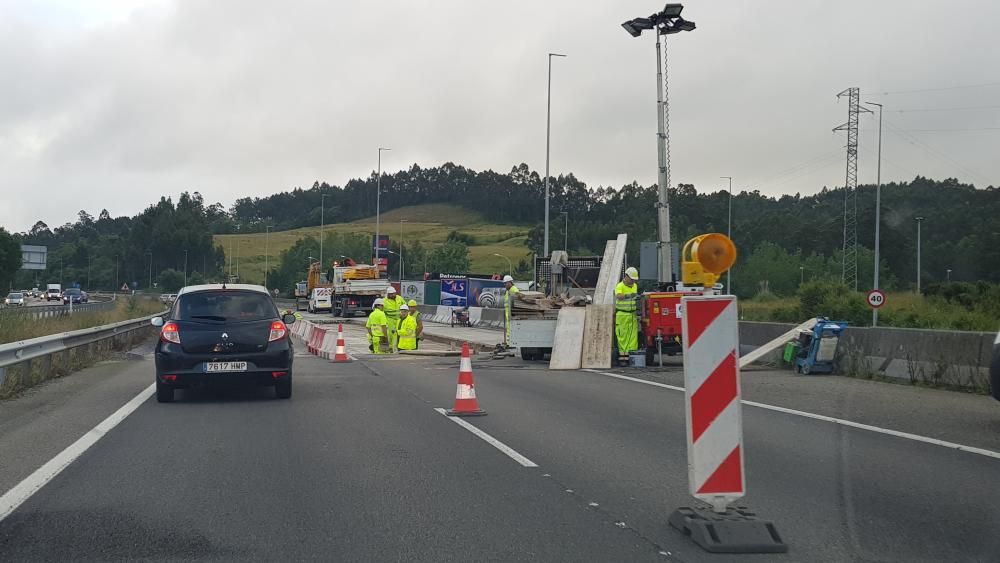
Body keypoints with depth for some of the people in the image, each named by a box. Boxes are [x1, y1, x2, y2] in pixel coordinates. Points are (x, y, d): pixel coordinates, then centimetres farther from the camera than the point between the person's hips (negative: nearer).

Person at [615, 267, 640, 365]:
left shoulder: (635, 286, 12)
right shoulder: (620, 286, -10)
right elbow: (618, 296, -30)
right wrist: (629, 295, -45)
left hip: (632, 314, 6)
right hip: (622, 314, -6)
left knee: (633, 336, 0)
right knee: (622, 336, -4)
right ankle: (622, 355, -1)